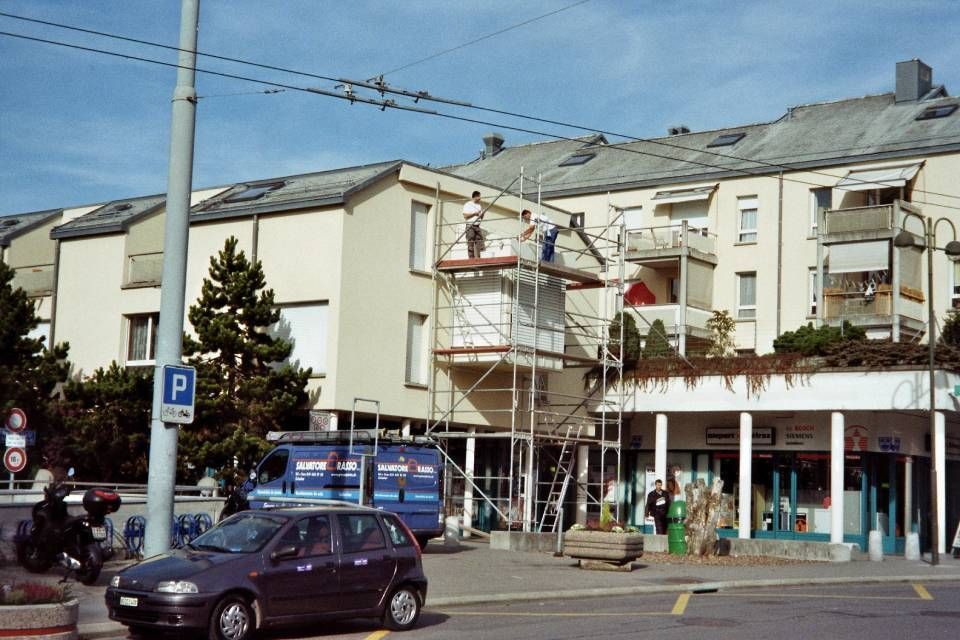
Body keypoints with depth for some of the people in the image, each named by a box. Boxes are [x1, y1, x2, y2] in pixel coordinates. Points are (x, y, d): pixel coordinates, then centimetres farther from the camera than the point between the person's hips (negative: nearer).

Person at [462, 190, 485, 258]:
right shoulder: (468, 205, -1)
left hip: (477, 226, 6)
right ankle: (471, 258, -9)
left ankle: (477, 258, 0)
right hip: (470, 226, -6)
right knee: (470, 244, -8)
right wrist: (474, 213, -12)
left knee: (479, 243, -2)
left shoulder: (479, 205, 19)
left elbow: (481, 217, 21)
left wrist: (482, 213, 0)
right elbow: (465, 215, -10)